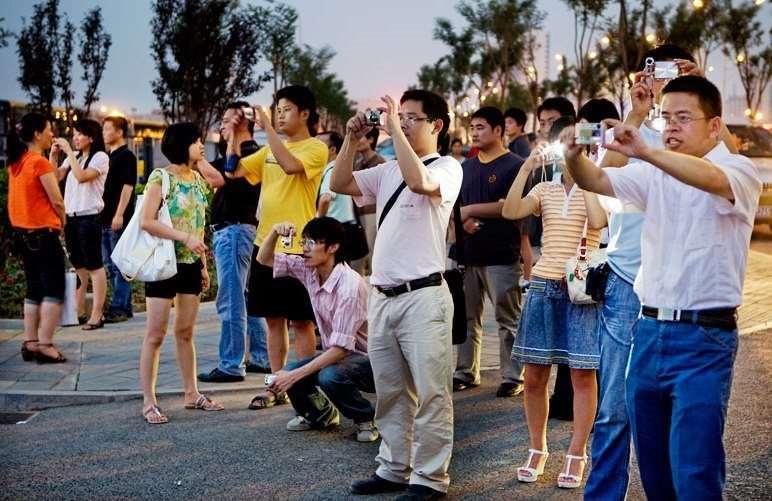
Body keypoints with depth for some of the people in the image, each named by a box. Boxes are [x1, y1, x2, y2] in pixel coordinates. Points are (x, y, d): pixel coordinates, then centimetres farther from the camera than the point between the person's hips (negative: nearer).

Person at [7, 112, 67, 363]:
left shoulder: (17, 162, 9)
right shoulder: (40, 162, -16)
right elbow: (57, 201, -11)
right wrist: (62, 223, 3)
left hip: (22, 232, 9)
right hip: (43, 233, -9)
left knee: (34, 289, 14)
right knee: (54, 290, -3)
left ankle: (30, 343, 15)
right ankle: (45, 345, -7)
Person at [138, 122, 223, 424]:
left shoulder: (198, 179, 10)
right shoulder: (161, 178, -10)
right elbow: (147, 222, -16)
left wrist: (203, 265, 14)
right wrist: (185, 238, -22)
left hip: (190, 264, 7)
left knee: (186, 332, 13)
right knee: (156, 335, -3)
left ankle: (191, 394, 20)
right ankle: (149, 402, 2)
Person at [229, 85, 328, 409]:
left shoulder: (316, 148, -7)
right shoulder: (270, 150, 14)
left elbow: (291, 165, -26)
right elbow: (235, 170, 11)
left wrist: (266, 127, -22)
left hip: (296, 248, -6)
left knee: (301, 322, 1)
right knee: (273, 319, 11)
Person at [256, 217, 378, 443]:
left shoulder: (350, 285, -28)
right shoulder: (308, 270, -4)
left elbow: (340, 348, -29)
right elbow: (264, 259, 7)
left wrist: (295, 375, -31)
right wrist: (275, 232, -14)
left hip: (367, 358, -7)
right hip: (336, 354, 7)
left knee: (330, 377, -36)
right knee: (287, 374, -15)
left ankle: (367, 418, -5)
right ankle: (322, 414, 17)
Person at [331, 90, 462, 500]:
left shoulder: (447, 168, -4)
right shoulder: (388, 171, 16)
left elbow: (419, 181, -25)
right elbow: (340, 184, 14)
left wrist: (394, 127, -19)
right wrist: (352, 139, 4)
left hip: (423, 296, -7)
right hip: (382, 296, 7)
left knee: (430, 395, -3)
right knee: (390, 393, 14)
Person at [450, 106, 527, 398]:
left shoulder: (514, 165, -4)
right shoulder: (467, 167, 17)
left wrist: (471, 209, -11)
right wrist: (463, 219, -5)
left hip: (501, 255, -7)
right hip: (468, 252, 7)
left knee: (508, 319, -1)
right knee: (467, 317, 11)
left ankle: (512, 377, 4)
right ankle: (466, 372, 20)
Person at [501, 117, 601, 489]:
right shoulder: (544, 190, 10)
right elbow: (510, 211, -7)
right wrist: (526, 167, -10)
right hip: (543, 287, 3)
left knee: (583, 375, -1)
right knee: (534, 376, 5)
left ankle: (576, 456, 9)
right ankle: (537, 450, 20)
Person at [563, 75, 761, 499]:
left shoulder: (739, 170, -6)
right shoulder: (656, 172, 11)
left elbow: (712, 179, -29)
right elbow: (598, 182, -2)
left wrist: (645, 151, -44)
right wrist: (574, 157, -25)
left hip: (704, 340, -6)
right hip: (649, 330, 6)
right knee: (652, 467, 13)